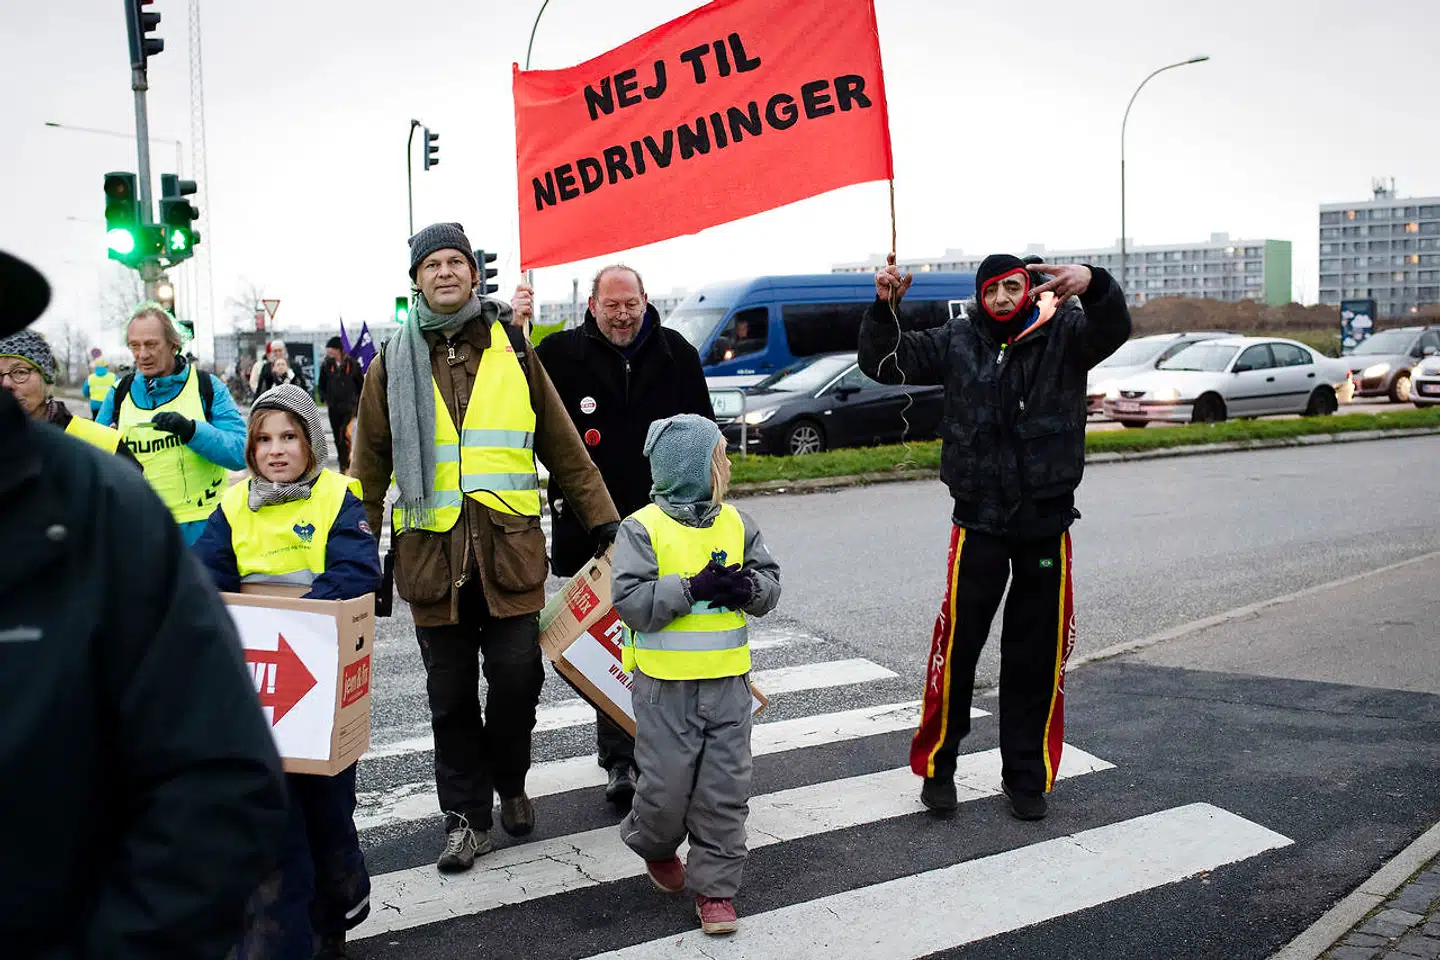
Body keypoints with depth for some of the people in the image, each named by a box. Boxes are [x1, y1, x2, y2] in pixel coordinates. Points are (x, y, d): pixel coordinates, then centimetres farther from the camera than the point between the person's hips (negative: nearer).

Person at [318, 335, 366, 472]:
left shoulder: (352, 364, -3)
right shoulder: (326, 365, 4)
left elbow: (361, 384, 6)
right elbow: (322, 385, 15)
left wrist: (358, 403, 5)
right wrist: (325, 399, 3)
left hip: (349, 406, -3)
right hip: (333, 407, 3)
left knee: (345, 434, -15)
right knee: (337, 437, 7)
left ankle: (345, 465, -11)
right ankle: (344, 465, 18)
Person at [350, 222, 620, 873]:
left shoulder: (511, 351, 7)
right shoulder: (393, 365, 8)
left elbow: (562, 446, 9)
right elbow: (369, 466, 11)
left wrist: (603, 520, 6)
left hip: (510, 547, 0)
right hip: (431, 551, 1)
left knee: (517, 678, 0)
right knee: (451, 694, 7)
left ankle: (509, 784, 27)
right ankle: (465, 815, 22)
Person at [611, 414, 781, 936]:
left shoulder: (736, 524, 6)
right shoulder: (643, 528, -9)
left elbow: (770, 584, 8)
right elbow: (630, 601, -17)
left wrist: (747, 586, -14)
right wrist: (693, 588, -23)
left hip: (727, 682, 4)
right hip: (666, 686, -4)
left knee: (724, 788, 5)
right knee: (667, 785, 4)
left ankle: (714, 885, 17)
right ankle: (654, 845, 36)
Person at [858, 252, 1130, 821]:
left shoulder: (1065, 332, -1)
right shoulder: (958, 342, 3)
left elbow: (1113, 330, -21)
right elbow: (885, 363, 3)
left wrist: (1094, 286, -41)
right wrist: (884, 308, -15)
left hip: (1047, 523, 0)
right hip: (978, 523, 0)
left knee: (1037, 656, 10)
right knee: (956, 646, -2)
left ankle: (1026, 777, 23)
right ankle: (937, 767, 14)